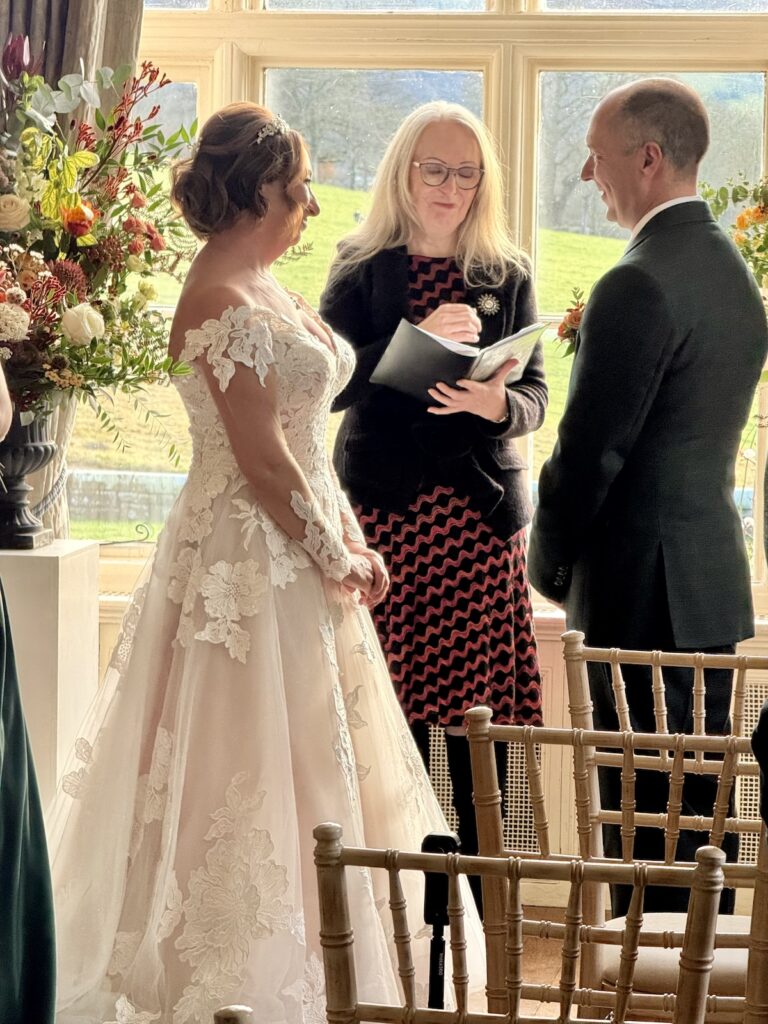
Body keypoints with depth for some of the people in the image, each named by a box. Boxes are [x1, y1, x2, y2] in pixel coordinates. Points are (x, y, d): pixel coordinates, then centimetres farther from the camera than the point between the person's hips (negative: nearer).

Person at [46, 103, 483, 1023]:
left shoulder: (260, 290, 12)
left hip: (301, 556, 10)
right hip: (251, 561, -10)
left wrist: (350, 543, 7)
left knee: (303, 765, 15)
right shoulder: (220, 300, -18)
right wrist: (333, 557, -11)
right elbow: (262, 457, -20)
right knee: (254, 771, -2)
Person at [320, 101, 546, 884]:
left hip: (481, 516, 1)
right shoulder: (360, 271, 6)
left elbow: (536, 395, 6)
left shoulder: (507, 276, 11)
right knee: (389, 719, -4)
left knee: (479, 715, -3)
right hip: (383, 511, -1)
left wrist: (495, 403, -17)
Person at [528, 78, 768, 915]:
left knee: (643, 818, -2)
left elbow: (590, 449, -17)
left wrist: (549, 564, -2)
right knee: (700, 801, 16)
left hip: (642, 588, -9)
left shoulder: (638, 286, -18)